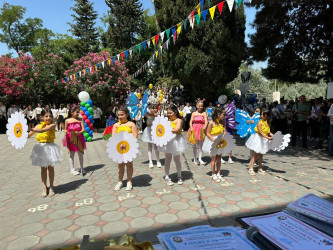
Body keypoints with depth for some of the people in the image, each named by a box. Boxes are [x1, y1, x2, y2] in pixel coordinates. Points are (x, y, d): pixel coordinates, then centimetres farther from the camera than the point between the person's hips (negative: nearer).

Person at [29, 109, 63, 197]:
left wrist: (32, 129, -34)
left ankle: (51, 188, 19)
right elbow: (28, 135, 4)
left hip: (50, 147, -3)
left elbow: (42, 130, -25)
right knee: (43, 169, 10)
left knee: (50, 168, 8)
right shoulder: (39, 126, 3)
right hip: (41, 148, 3)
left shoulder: (52, 125, -8)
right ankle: (44, 188, 19)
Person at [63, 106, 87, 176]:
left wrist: (78, 132, -23)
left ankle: (82, 168, 20)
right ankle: (72, 169, 15)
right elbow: (65, 129, 12)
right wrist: (65, 132, -10)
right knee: (71, 154, 6)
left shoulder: (80, 120, 2)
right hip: (71, 139, -1)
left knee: (80, 153, 7)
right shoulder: (67, 120, 3)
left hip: (79, 139, 1)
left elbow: (83, 129, -4)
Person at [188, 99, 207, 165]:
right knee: (195, 145, 6)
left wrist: (204, 127, -26)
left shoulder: (204, 113, 2)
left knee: (200, 145, 4)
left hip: (201, 129, 0)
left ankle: (200, 158, 10)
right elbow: (191, 121, 1)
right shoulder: (194, 113, 6)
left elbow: (206, 121, -8)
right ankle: (195, 159, 16)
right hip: (195, 129, 1)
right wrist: (191, 128, -15)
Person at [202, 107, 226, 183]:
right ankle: (213, 175, 15)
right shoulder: (211, 123, -17)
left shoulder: (222, 122, -1)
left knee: (219, 158, 11)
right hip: (212, 141, -5)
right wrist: (214, 140, -22)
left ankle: (218, 174, 23)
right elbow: (208, 134, -14)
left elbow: (225, 132, 3)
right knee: (213, 158, 3)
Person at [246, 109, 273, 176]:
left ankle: (260, 168, 23)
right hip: (258, 139, -6)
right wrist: (267, 137, -33)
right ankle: (251, 168, 3)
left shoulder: (268, 123, 5)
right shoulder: (260, 122, -14)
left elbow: (268, 132, 12)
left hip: (264, 140, 6)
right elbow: (260, 132, -24)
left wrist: (273, 135, -5)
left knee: (260, 155, 13)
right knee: (255, 154, -3)